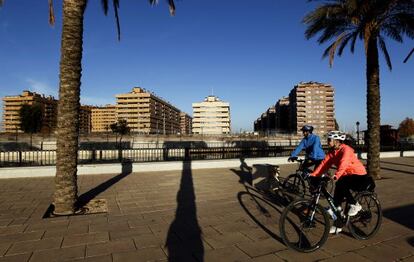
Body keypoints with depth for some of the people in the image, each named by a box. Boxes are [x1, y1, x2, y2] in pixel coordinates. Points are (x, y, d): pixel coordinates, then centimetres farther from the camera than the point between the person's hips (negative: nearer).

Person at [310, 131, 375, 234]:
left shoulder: (346, 150, -23)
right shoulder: (332, 152, 0)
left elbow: (343, 164, -40)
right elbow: (324, 164, -7)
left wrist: (336, 176, -56)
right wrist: (313, 174, -18)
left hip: (359, 176, -8)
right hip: (346, 176, 8)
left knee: (340, 184, -33)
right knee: (337, 198, -2)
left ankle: (355, 205, -10)